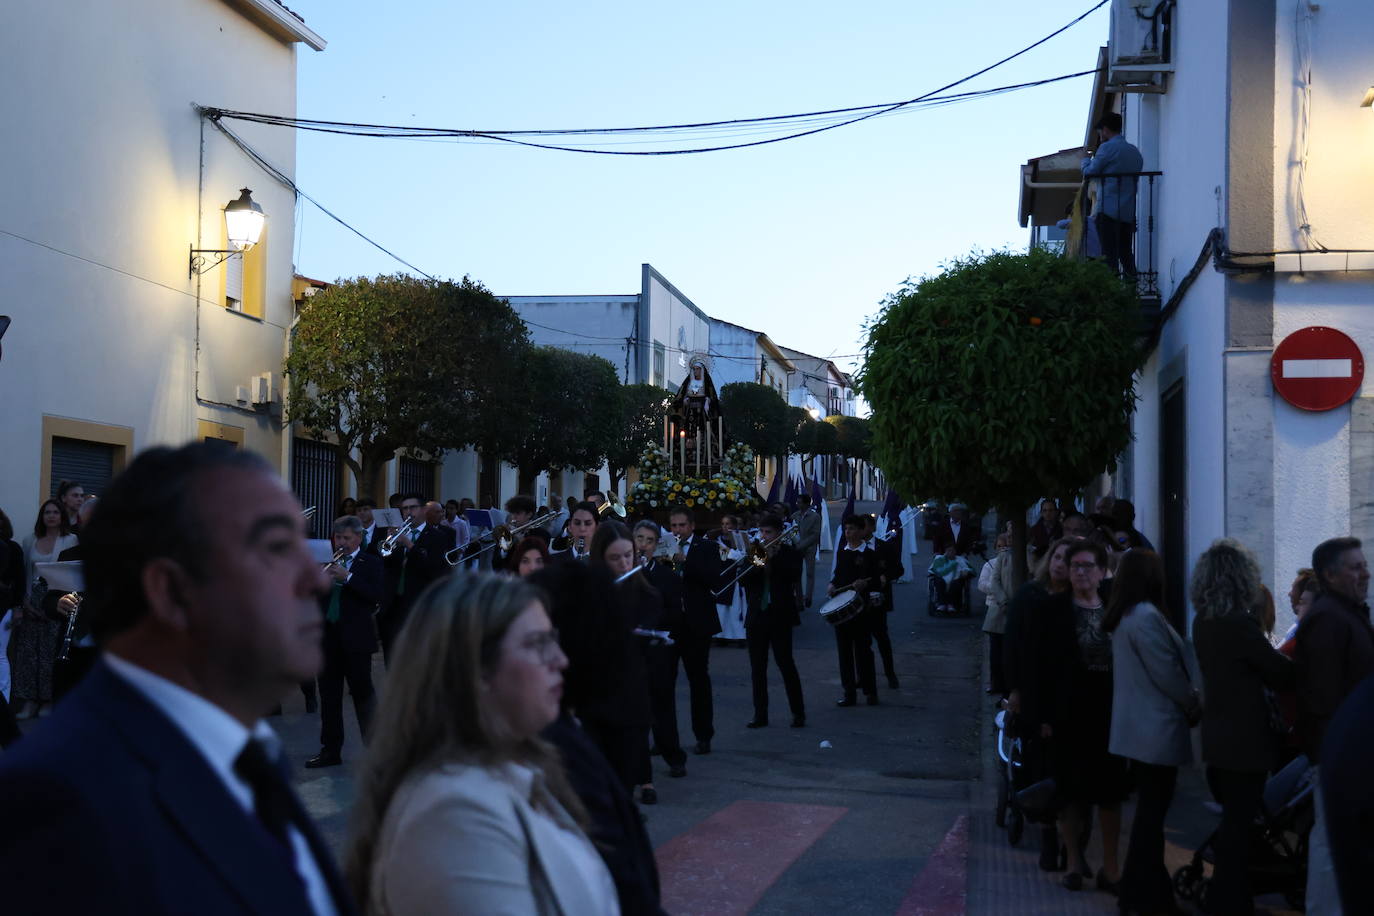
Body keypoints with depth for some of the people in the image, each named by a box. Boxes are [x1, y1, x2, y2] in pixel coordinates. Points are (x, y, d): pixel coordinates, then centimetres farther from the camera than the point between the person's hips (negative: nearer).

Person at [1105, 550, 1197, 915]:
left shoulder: (1124, 616, 12)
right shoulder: (1146, 617, -18)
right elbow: (1166, 673, -17)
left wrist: (1188, 701, 13)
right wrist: (1195, 704, -2)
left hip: (1140, 728, 10)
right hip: (1156, 731, -10)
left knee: (1148, 811, 15)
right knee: (1152, 813, -2)